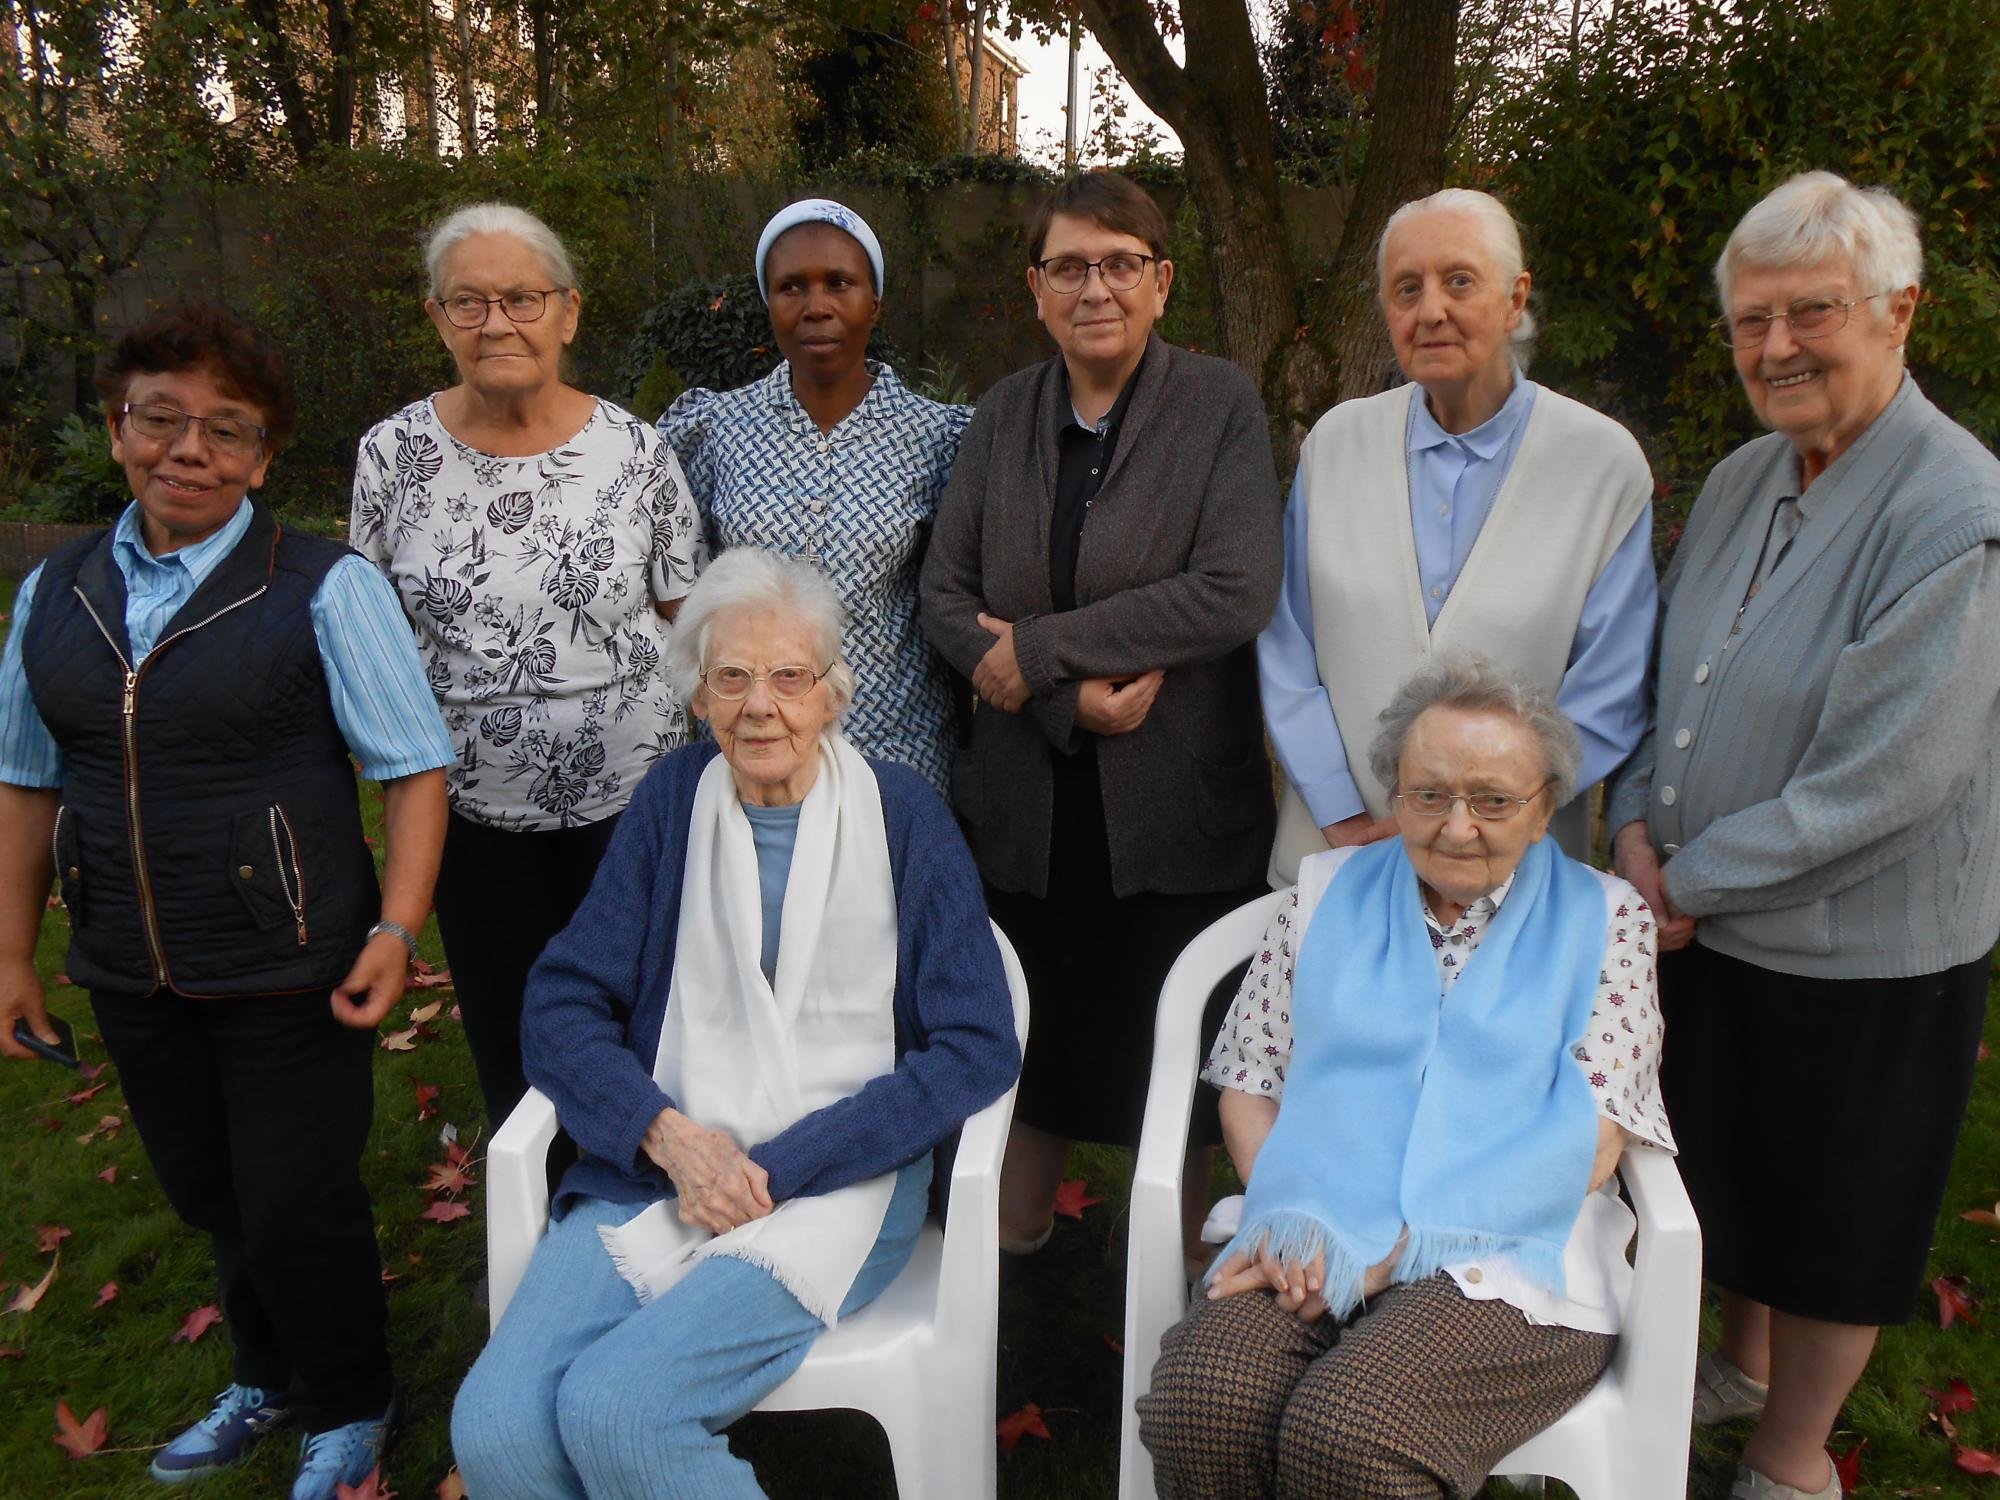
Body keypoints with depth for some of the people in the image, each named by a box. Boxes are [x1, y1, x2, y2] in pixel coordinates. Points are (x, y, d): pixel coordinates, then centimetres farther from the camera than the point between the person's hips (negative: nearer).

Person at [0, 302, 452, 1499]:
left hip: (291, 973, -5)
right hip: (133, 976, 5)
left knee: (296, 1208, 7)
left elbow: (414, 767, -13)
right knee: (207, 1198, 22)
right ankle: (270, 1379, 49)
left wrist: (396, 929, -20)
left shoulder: (324, 590, -12)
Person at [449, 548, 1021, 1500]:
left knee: (614, 1409, -24)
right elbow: (561, 1005, 6)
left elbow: (977, 1048, -6)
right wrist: (666, 1134, -12)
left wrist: (778, 1169, -12)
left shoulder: (900, 815, -1)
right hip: (655, 1170, 3)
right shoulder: (671, 800, 8)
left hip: (832, 1183, -3)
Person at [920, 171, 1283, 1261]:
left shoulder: (1222, 406, -3)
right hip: (1027, 799, 3)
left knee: (1171, 1050, 9)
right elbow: (946, 598, 2)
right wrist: (1075, 697, -14)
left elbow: (1236, 593, -16)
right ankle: (1008, 1248, 36)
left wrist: (1039, 649, -16)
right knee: (1032, 1040, 15)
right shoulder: (1003, 414, 8)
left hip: (1175, 803, -3)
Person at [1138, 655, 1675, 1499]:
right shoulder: (1328, 891, 14)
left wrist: (1386, 1255, -13)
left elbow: (1587, 1142, -3)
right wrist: (1290, 1217, -9)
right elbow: (1248, 1080, 12)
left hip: (1503, 1264, -2)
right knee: (1200, 1405, -28)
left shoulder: (1602, 920, 7)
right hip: (1318, 1249, 3)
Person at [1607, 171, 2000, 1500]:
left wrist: (1692, 881, -17)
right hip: (1711, 924, 7)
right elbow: (1669, 672, 11)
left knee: (1829, 1211, 13)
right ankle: (1745, 1362, 50)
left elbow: (1884, 779, -25)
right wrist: (1639, 821, -5)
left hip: (1861, 949, -7)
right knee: (1734, 1173, 24)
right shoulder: (1742, 481, 3)